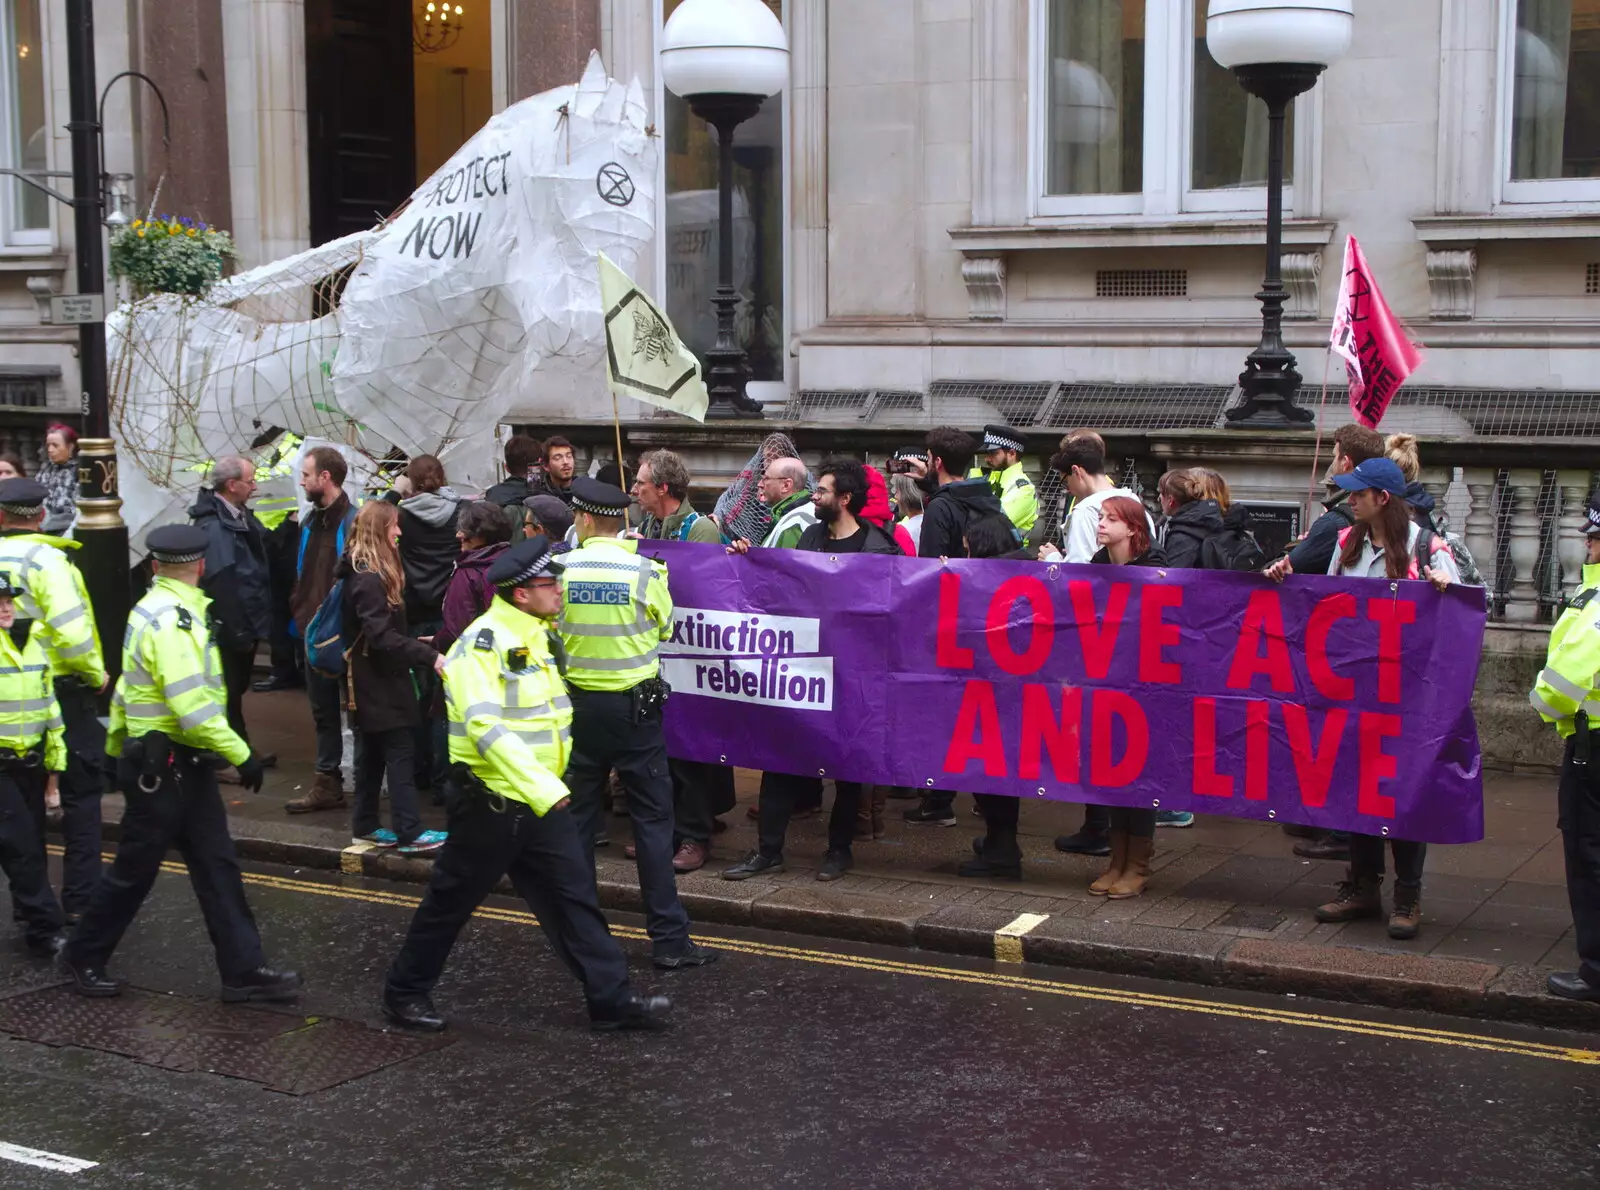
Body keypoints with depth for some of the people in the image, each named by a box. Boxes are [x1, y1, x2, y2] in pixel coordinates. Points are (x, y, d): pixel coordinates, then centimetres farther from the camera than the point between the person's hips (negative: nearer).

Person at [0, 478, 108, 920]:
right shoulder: (44, 560, -16)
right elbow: (72, 633, -24)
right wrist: (95, 675, -8)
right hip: (62, 690, -5)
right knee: (81, 794, 6)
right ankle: (82, 900, 6)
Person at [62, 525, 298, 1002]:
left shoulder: (152, 610, 10)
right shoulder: (173, 619, -21)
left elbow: (130, 686, 18)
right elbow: (192, 705, -28)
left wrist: (117, 747, 26)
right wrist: (241, 754, -24)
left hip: (185, 766, 9)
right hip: (162, 768, -9)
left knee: (217, 865, 6)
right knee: (134, 869, 5)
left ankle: (244, 971, 7)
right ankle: (85, 958, 23)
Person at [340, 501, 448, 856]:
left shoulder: (364, 573, 12)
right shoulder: (369, 580, -21)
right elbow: (383, 636, -27)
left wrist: (415, 644, 21)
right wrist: (429, 656, -31)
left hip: (372, 679, 10)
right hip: (381, 680, -10)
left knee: (373, 753, 15)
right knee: (399, 754, -9)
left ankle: (365, 826, 21)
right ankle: (409, 833, -8)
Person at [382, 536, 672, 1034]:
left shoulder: (540, 634, 9)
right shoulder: (482, 642, -19)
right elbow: (485, 725, -30)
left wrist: (549, 784, 21)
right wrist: (541, 787, -35)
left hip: (542, 798, 8)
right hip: (490, 801, -8)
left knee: (574, 895, 6)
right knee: (452, 899, 6)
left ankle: (612, 999, 9)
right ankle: (405, 991, 23)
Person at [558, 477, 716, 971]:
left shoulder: (561, 569, -7)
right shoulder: (644, 571, -12)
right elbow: (665, 628, 4)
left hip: (579, 703, 2)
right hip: (634, 704, -2)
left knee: (579, 814, 14)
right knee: (652, 817, 2)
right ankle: (668, 938, 1)